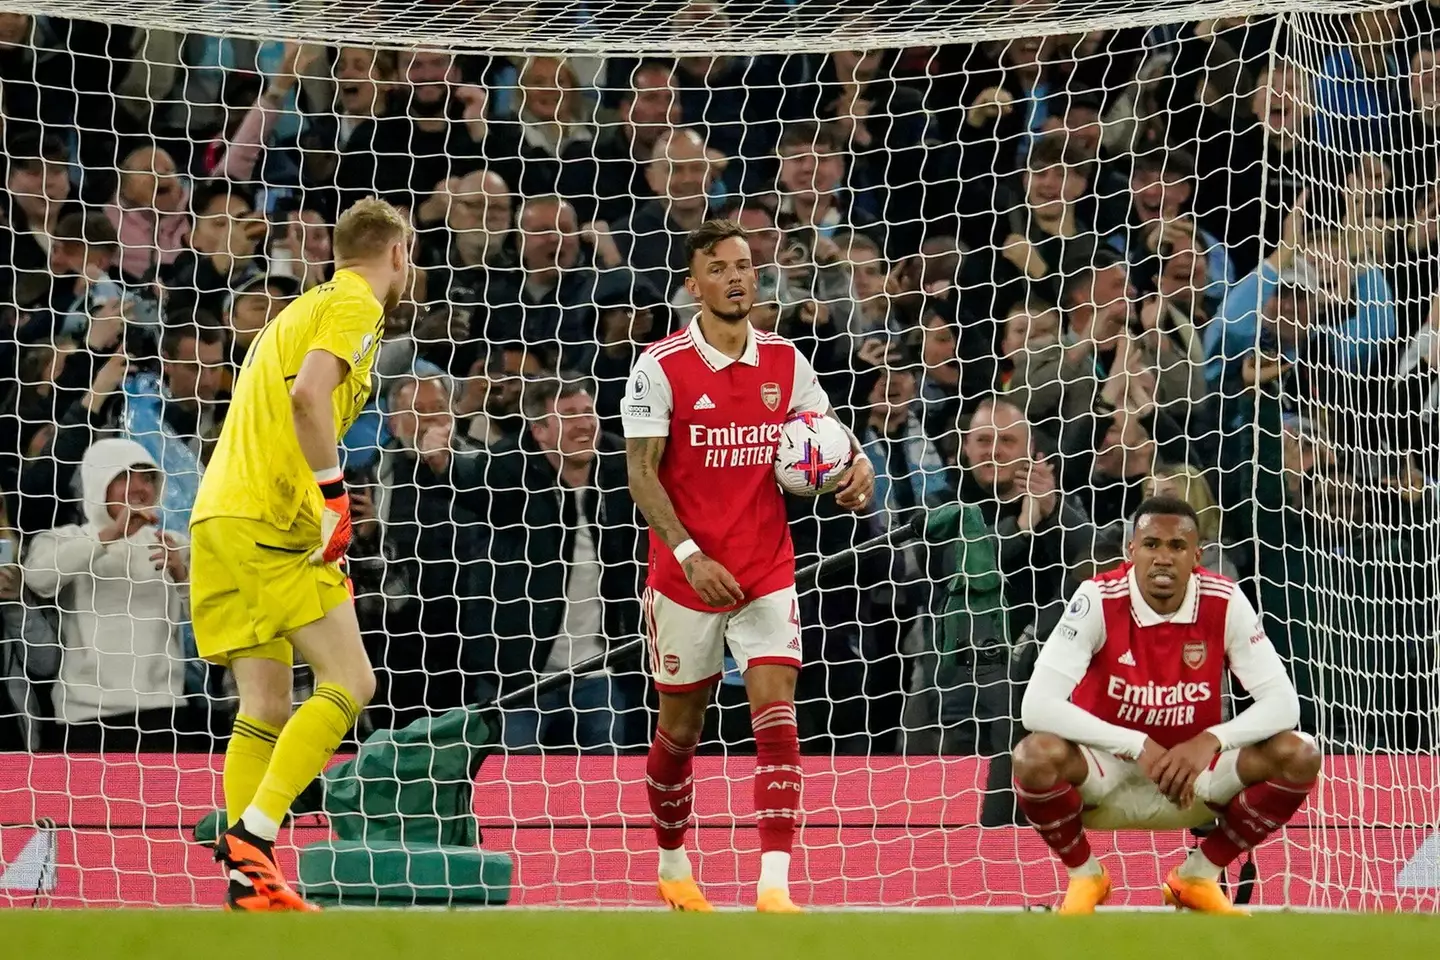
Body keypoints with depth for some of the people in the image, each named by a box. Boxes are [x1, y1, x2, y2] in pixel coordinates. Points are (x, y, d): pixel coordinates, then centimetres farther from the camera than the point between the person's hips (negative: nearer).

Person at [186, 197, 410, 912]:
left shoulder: (304, 309, 25)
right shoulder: (356, 306, -2)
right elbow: (308, 394, -19)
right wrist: (334, 491, -18)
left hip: (219, 517, 9)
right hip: (270, 523, -9)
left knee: (266, 707, 6)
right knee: (348, 684, -9)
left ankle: (249, 881, -1)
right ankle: (252, 835, -20)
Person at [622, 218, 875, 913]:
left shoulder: (785, 362, 3)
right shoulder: (661, 367, -8)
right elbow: (641, 474, -9)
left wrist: (858, 464, -8)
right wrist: (690, 555, -19)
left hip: (767, 575, 2)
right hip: (685, 574, -2)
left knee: (777, 722, -12)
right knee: (680, 730, 11)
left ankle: (774, 888, -18)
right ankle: (673, 867, 34)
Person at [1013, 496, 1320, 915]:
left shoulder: (1225, 603, -13)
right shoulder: (1099, 600, -19)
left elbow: (1283, 703, -12)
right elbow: (1036, 706, -26)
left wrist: (1210, 740, -30)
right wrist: (1137, 746, -32)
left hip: (1193, 771, 2)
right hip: (1105, 775, -2)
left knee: (1298, 756, -20)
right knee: (1037, 755, -35)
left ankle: (1200, 874, 3)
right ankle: (1084, 874, -2)